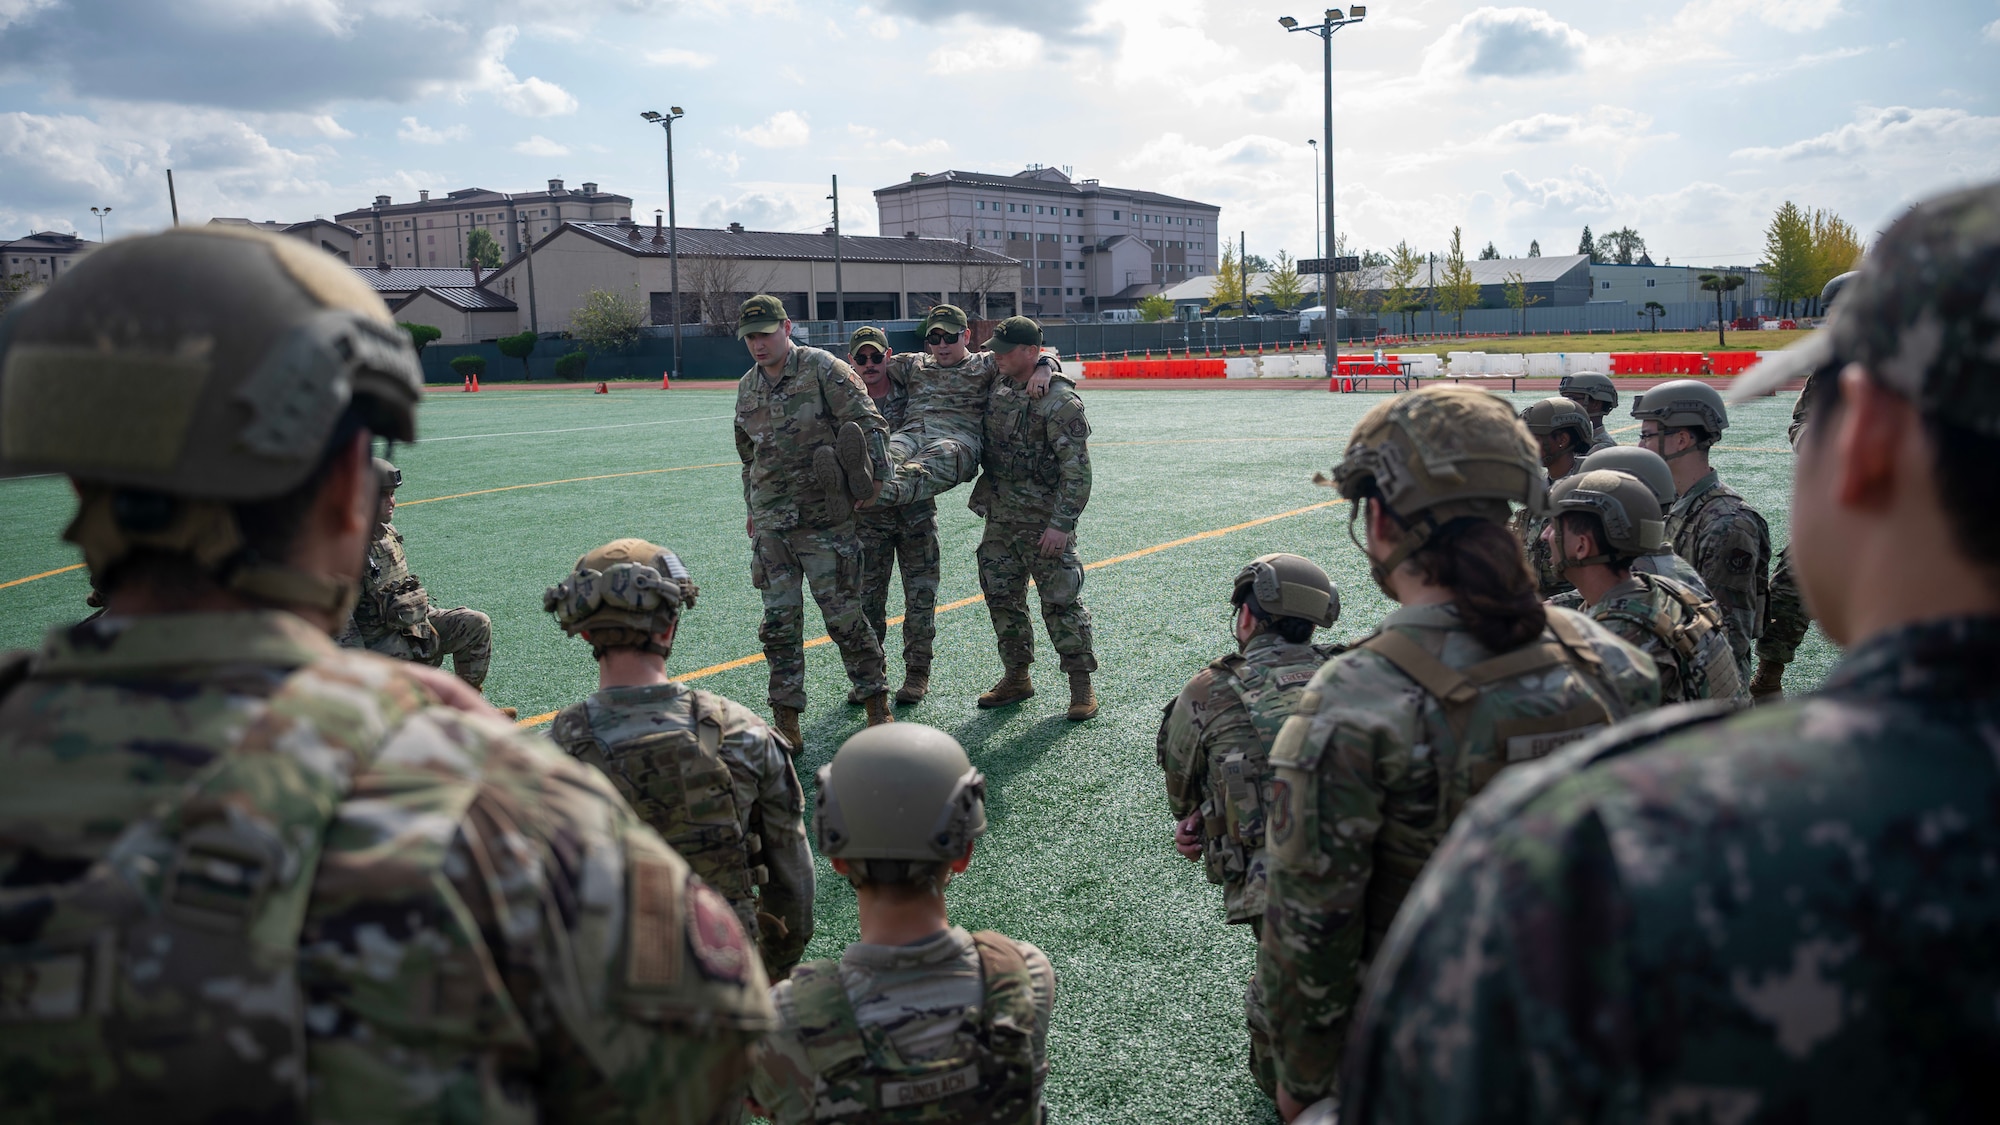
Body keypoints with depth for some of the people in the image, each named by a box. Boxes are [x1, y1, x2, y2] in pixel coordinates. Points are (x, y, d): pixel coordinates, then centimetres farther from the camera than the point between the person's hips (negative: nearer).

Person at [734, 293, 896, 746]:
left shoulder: (822, 369, -7)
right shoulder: (747, 388, 12)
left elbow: (867, 422, -10)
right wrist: (753, 510, 25)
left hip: (824, 519, -5)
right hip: (771, 525, 5)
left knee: (843, 615, 0)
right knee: (779, 621, 5)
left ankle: (877, 706, 15)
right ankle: (786, 720, 12)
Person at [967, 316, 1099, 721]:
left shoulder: (1060, 402, -16)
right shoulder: (1000, 388, 9)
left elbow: (1076, 470, -18)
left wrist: (1061, 523, -21)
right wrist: (984, 498, 21)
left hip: (1043, 524, -8)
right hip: (999, 518, 8)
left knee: (1060, 602, -2)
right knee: (1002, 597, 13)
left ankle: (1081, 685, 9)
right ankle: (1016, 677, 26)